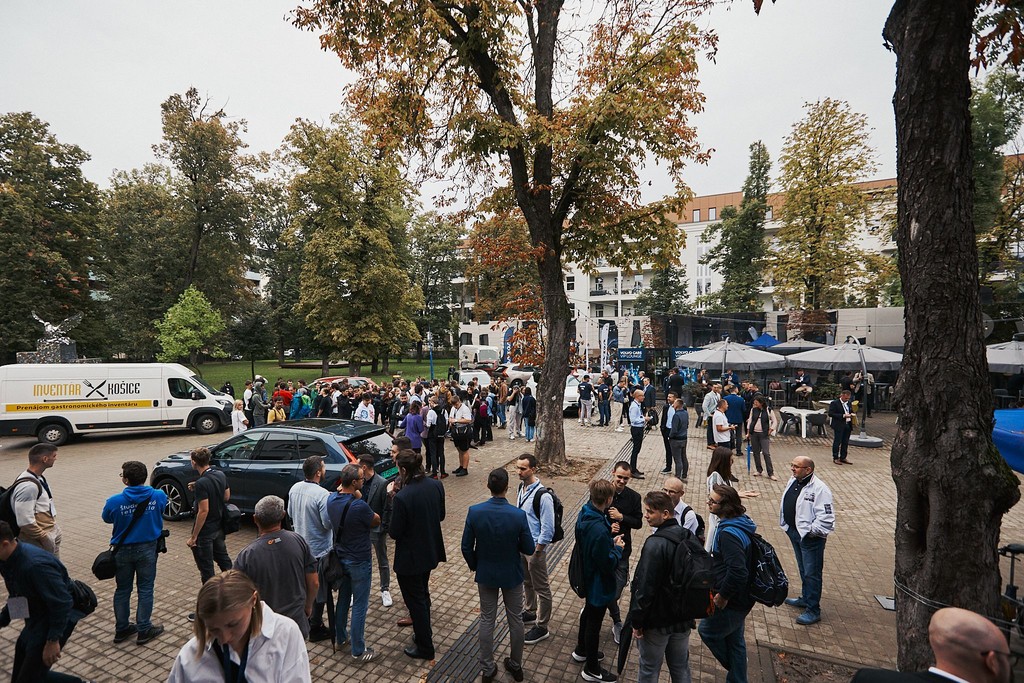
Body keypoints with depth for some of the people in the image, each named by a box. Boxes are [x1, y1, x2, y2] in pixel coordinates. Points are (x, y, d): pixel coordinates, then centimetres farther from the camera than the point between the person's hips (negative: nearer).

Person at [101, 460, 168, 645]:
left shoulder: (115, 501, -19)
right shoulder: (158, 497, -16)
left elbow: (107, 518, 2)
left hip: (123, 551, 1)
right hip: (147, 549, -1)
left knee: (122, 590, 18)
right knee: (145, 590, 11)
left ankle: (121, 629, 31)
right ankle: (143, 630, 20)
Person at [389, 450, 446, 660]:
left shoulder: (402, 497, -30)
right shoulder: (436, 486, -11)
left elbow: (395, 533, -19)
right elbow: (441, 516, 3)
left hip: (410, 557, -7)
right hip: (431, 550, 7)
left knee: (415, 600, 14)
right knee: (423, 594, 28)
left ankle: (425, 647, 31)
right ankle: (425, 633, 47)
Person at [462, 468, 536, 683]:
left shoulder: (474, 512, -21)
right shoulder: (518, 515, -25)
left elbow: (466, 547, -10)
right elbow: (528, 549, -14)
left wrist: (474, 566, 8)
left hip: (485, 574, 1)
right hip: (512, 575, -1)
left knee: (487, 621, 19)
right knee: (515, 620, 20)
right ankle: (516, 666, 39)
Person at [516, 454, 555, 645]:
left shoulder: (543, 496, -27)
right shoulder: (520, 488, -3)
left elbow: (547, 529, -23)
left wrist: (536, 553, -17)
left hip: (535, 547, -8)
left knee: (541, 588, 10)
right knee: (527, 582, 25)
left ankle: (541, 627, 26)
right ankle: (531, 612, 46)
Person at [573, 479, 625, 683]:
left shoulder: (584, 515, -10)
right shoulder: (599, 530, -38)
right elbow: (608, 564, -28)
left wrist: (611, 541, -1)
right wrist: (618, 548, -12)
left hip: (587, 576, 9)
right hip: (599, 583, -9)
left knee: (588, 612, 29)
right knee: (594, 622, 12)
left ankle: (581, 650, 50)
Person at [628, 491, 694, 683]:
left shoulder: (655, 544, -28)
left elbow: (645, 587, -25)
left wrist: (637, 621, -13)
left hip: (657, 620, -7)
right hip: (684, 617, 7)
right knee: (681, 667, 23)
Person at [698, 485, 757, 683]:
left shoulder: (728, 533, -31)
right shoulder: (740, 522, 0)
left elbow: (737, 571, -37)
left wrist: (723, 596, -22)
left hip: (732, 601, -9)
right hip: (741, 597, 9)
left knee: (707, 630, 13)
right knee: (734, 639, 23)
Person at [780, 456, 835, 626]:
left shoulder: (820, 489, -24)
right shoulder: (792, 481, 1)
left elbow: (826, 518, -24)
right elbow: (786, 503, 16)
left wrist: (811, 530, -21)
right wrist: (786, 523, 12)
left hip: (810, 537, -8)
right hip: (794, 532, 8)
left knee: (811, 573, 4)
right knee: (803, 569, 24)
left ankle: (813, 610, 18)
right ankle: (805, 598, 42)